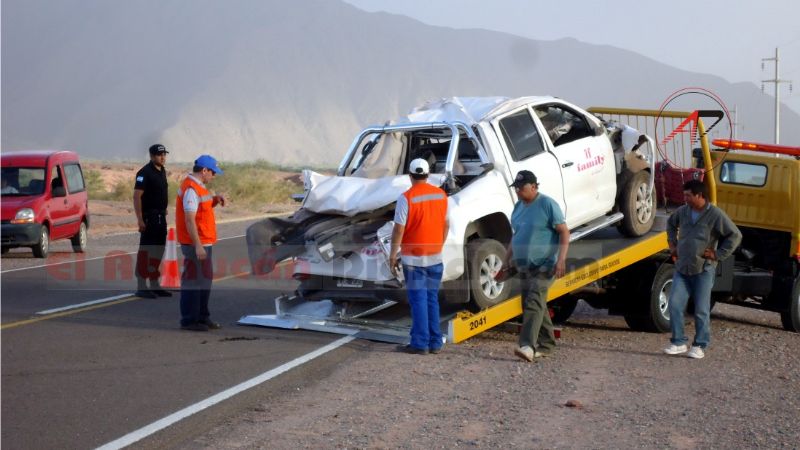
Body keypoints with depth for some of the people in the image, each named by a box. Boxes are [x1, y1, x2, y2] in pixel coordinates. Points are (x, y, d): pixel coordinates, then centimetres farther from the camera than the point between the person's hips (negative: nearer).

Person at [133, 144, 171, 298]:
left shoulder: (162, 171, 12)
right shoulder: (145, 172, -14)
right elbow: (137, 196, -19)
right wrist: (140, 219, -24)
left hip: (160, 216, 9)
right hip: (149, 216, -9)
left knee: (158, 251, 13)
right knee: (145, 250, -5)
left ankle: (154, 285, 21)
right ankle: (141, 287, -1)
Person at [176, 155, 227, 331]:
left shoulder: (198, 186, 14)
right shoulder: (191, 189, -18)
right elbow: (189, 220, -23)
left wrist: (215, 199, 8)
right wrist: (198, 245, -25)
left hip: (204, 242, 11)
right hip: (196, 244, -11)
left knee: (205, 280, 17)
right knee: (193, 281, -5)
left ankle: (202, 317, 26)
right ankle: (189, 320, 1)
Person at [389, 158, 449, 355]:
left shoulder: (407, 198, -13)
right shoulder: (441, 195, 5)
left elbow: (398, 230, -14)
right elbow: (446, 225, 12)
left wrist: (393, 255, -6)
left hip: (414, 257, -5)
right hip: (435, 257, 5)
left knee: (418, 300, -1)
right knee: (432, 299, 12)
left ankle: (420, 344, -1)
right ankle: (435, 343, 15)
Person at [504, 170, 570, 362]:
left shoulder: (547, 204, -10)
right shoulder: (519, 206, 14)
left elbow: (564, 231, -12)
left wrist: (561, 259, -22)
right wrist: (507, 260, 22)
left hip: (544, 265, -8)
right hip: (524, 266, 8)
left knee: (534, 303, -19)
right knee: (533, 305, 10)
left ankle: (528, 346, -28)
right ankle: (546, 344, 21)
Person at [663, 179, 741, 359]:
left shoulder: (716, 215, -10)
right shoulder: (683, 211, 7)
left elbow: (735, 236, -8)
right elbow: (671, 223, 29)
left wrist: (718, 254, -9)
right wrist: (672, 244, 20)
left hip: (703, 270, -5)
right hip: (682, 268, 5)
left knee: (701, 310, 1)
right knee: (674, 304, -4)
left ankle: (700, 346, 12)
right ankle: (678, 342, 5)